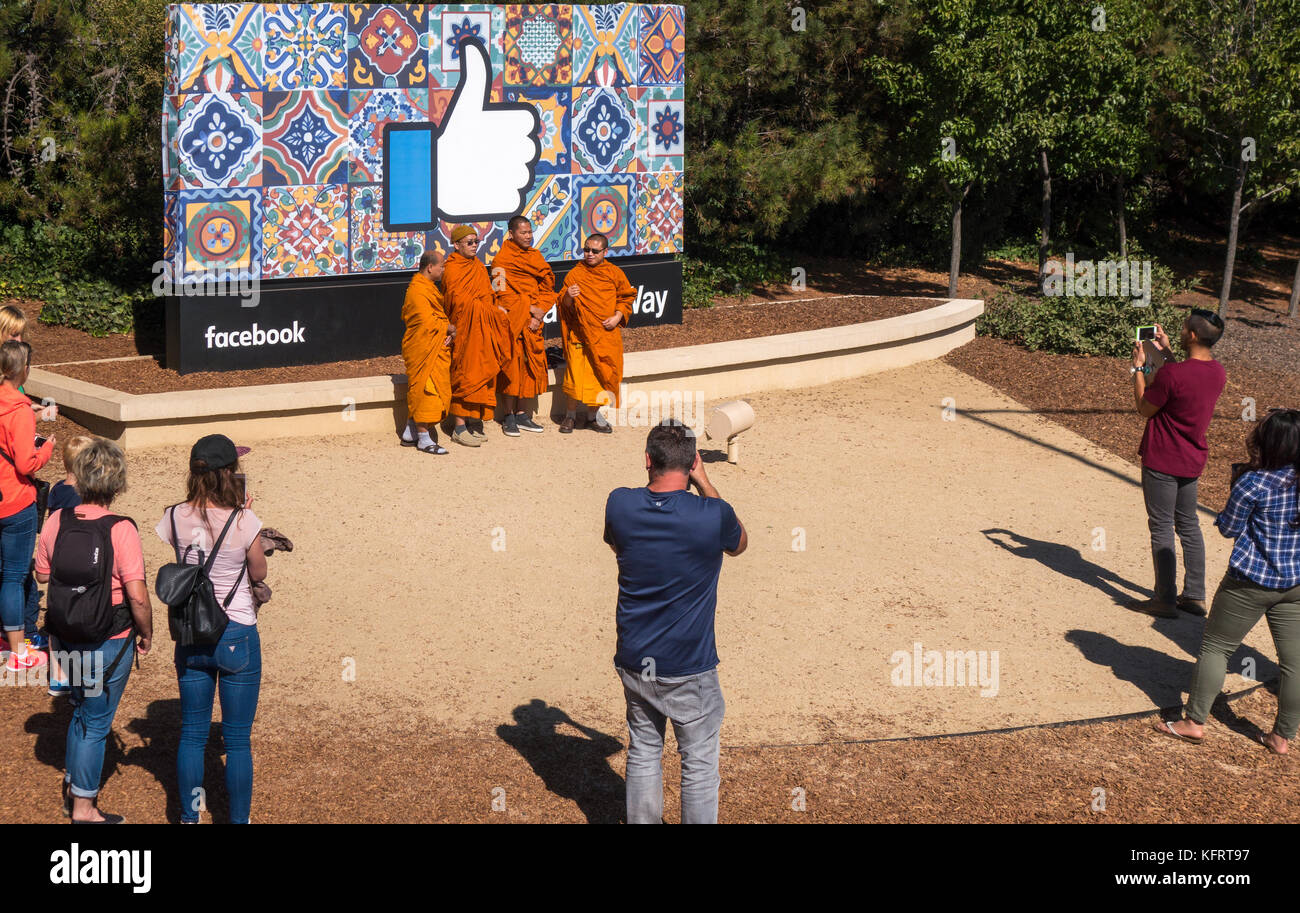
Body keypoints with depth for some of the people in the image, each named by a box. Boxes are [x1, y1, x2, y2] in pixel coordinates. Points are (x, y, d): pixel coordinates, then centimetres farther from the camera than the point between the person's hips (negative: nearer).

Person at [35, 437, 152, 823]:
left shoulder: (58, 520, -6)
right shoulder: (121, 530, -22)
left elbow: (42, 574, 8)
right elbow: (137, 595, -24)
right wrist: (147, 634, -8)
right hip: (111, 640, -5)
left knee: (81, 711, 26)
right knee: (96, 721, 8)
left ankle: (73, 787, 39)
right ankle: (84, 808, 18)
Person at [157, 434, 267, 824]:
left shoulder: (176, 518, -8)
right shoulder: (244, 522, -19)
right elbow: (259, 573, -4)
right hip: (237, 635, -4)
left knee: (192, 734, 16)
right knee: (237, 740, 8)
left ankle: (190, 817, 25)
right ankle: (239, 819, 16)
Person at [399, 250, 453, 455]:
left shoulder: (429, 288, 16)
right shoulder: (418, 291, -18)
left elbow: (438, 316, 18)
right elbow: (428, 323, -23)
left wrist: (448, 333, -1)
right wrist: (449, 328, -9)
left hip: (435, 349, 10)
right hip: (423, 351, -10)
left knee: (418, 392, 14)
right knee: (425, 391, -5)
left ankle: (410, 434, 21)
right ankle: (424, 440, 0)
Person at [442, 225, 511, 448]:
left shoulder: (479, 268, 16)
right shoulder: (451, 270, -8)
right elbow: (461, 301, -16)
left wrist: (493, 309, -4)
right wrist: (493, 310, -12)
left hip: (483, 329, 7)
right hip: (464, 327, -7)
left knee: (480, 374, 5)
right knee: (464, 373, -8)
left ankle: (474, 422, 10)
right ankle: (460, 427, -7)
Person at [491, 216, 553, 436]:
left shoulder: (535, 256, 12)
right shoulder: (501, 260, -6)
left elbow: (548, 288, 11)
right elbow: (502, 295, -12)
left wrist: (540, 311, -5)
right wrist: (529, 308, -15)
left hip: (533, 322, 6)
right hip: (512, 323, -6)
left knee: (530, 366, 6)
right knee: (511, 366, -5)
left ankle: (521, 413, 14)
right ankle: (509, 416, 2)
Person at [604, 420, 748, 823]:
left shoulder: (620, 504, -11)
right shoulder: (713, 517, -20)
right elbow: (738, 544, 5)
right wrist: (703, 482, 1)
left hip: (634, 662, 4)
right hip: (689, 669, -4)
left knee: (643, 753, 20)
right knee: (699, 763, 11)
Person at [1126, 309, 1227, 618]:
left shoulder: (1172, 373, -25)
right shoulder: (1217, 373, 0)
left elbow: (1144, 409, -12)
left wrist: (1139, 367, -4)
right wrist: (1167, 353, 20)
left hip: (1162, 460, -7)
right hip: (1193, 460, 7)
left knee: (1161, 528, 1)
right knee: (1189, 525, 17)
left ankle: (1165, 601, 4)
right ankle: (1195, 596, 21)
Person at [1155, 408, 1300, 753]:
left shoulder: (1253, 482, -19)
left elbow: (1229, 528, -10)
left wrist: (1240, 478, 0)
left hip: (1252, 581, -5)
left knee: (1215, 648, 9)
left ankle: (1194, 722, 13)